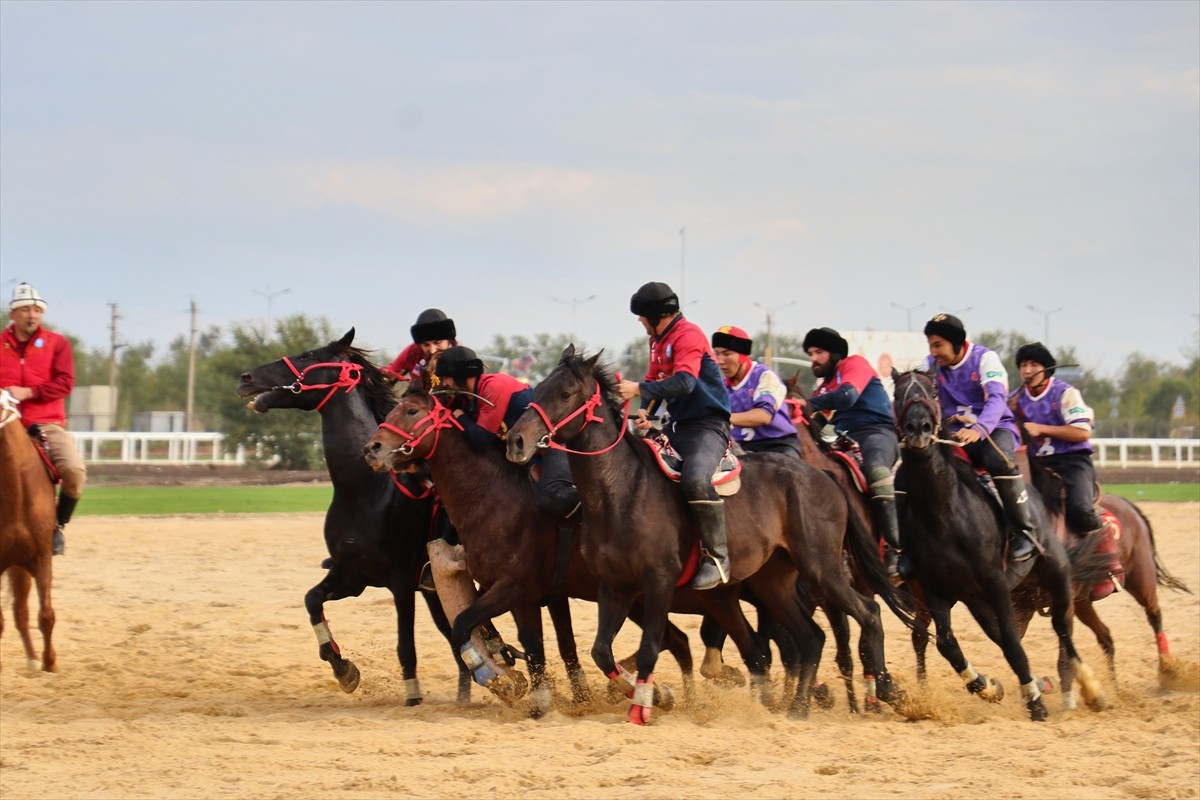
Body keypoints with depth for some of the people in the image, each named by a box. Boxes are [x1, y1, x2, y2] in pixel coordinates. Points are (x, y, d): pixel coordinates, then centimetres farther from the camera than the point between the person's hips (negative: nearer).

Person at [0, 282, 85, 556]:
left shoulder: (57, 344, 6)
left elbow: (65, 382, -5)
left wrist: (28, 392, -16)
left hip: (47, 425, -1)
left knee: (75, 470, -26)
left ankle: (59, 526, -3)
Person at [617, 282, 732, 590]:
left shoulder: (688, 335, -13)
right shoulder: (658, 341, 17)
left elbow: (684, 382, -26)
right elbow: (655, 380, 19)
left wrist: (639, 390, -29)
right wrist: (644, 410, -1)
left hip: (707, 424, -11)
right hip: (676, 426, 11)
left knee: (696, 478, -35)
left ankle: (717, 557, -28)